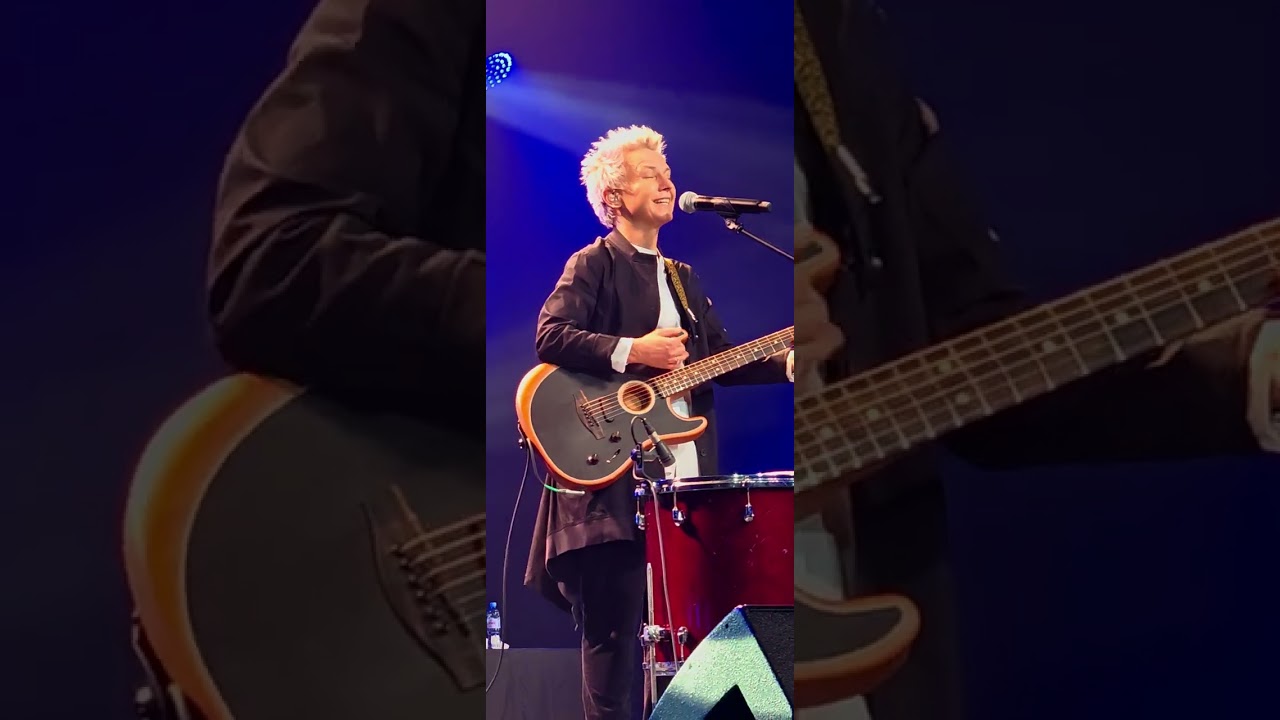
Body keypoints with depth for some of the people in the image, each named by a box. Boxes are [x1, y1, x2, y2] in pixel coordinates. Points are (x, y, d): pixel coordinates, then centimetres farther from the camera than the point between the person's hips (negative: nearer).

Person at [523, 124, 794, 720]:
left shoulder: (684, 279, 21)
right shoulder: (594, 264, -1)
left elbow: (722, 359, 15)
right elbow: (550, 336, -15)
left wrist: (786, 363, 1)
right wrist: (630, 352, -20)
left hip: (685, 477, 7)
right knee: (613, 629, -2)